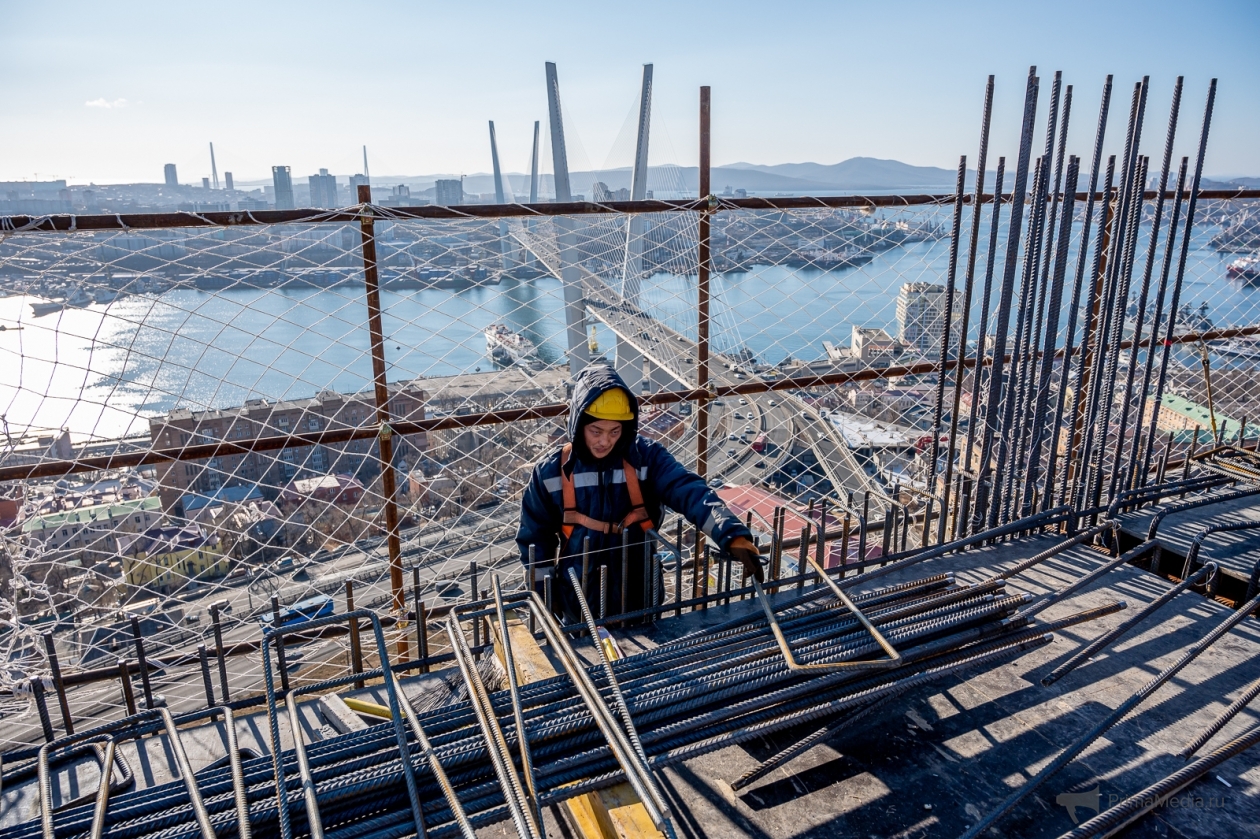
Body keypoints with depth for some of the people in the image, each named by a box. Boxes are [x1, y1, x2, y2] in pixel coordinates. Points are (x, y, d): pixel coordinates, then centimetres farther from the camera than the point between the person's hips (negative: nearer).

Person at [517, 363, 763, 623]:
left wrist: (734, 536, -42)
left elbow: (691, 493, -26)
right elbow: (534, 538, 2)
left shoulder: (647, 458, -12)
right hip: (579, 605, 0)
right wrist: (544, 594, 0)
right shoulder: (550, 472, -9)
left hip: (639, 599, 0)